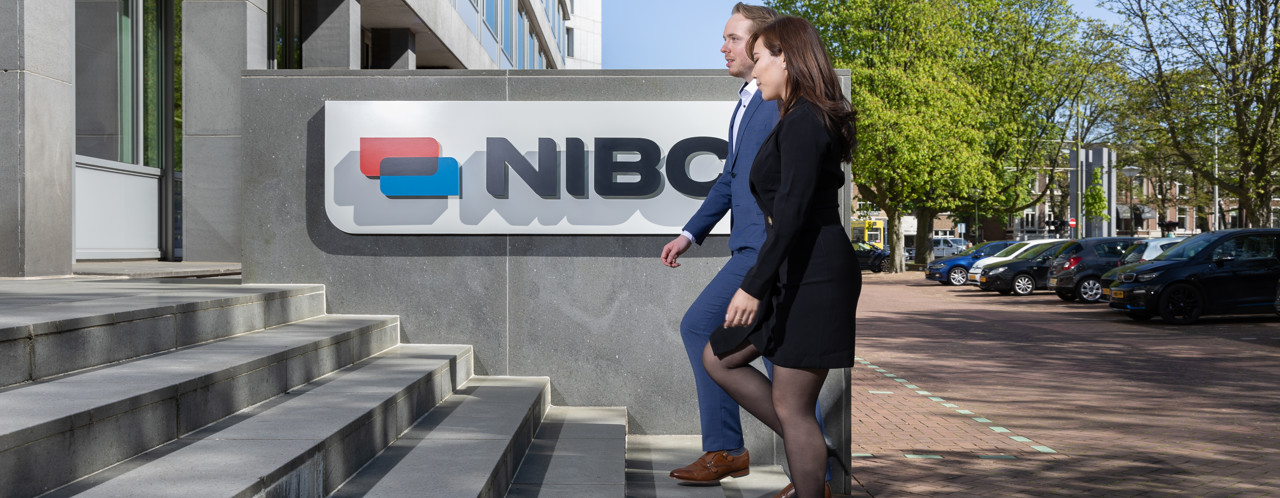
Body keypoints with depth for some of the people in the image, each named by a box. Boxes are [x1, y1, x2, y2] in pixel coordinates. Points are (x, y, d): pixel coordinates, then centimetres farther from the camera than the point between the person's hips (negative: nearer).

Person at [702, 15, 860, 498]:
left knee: (791, 406, -3)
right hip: (798, 275, 11)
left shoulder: (802, 122, -15)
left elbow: (793, 209, -24)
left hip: (815, 277, -11)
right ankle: (813, 455, 15)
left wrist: (754, 284, -26)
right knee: (719, 358, 14)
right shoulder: (809, 120, 15)